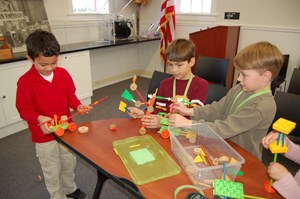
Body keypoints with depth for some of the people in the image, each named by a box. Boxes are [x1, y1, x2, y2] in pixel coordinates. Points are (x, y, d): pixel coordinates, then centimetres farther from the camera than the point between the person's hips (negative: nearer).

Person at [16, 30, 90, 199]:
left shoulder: (63, 74, -7)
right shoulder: (25, 81, -18)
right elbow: (24, 109, -12)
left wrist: (78, 106, -16)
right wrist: (39, 119, -30)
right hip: (44, 135, -4)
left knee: (70, 163, 23)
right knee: (52, 171, 14)